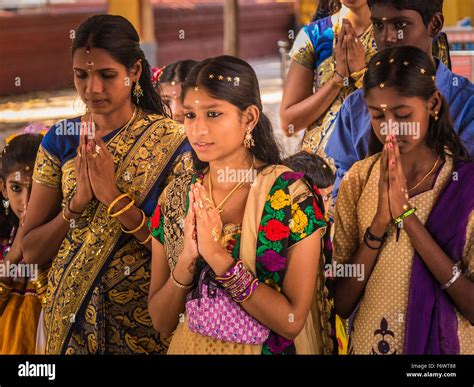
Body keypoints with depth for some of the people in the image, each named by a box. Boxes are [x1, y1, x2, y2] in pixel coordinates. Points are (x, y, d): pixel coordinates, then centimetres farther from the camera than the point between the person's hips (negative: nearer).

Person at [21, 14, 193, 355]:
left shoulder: (170, 141, -8)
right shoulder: (61, 140, -1)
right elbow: (32, 251, -2)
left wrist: (114, 197, -21)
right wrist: (78, 201, -17)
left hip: (144, 317, -2)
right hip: (70, 312, 3)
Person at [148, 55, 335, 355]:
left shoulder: (292, 195, -9)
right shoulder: (176, 196, 2)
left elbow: (291, 322, -13)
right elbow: (162, 322, 1)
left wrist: (217, 256, -18)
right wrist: (187, 259, -14)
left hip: (268, 347, -2)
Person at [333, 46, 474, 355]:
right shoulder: (359, 180, -4)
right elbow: (341, 303, -7)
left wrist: (407, 215, -23)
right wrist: (380, 221, -20)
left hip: (446, 343, -2)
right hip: (370, 343, 2)